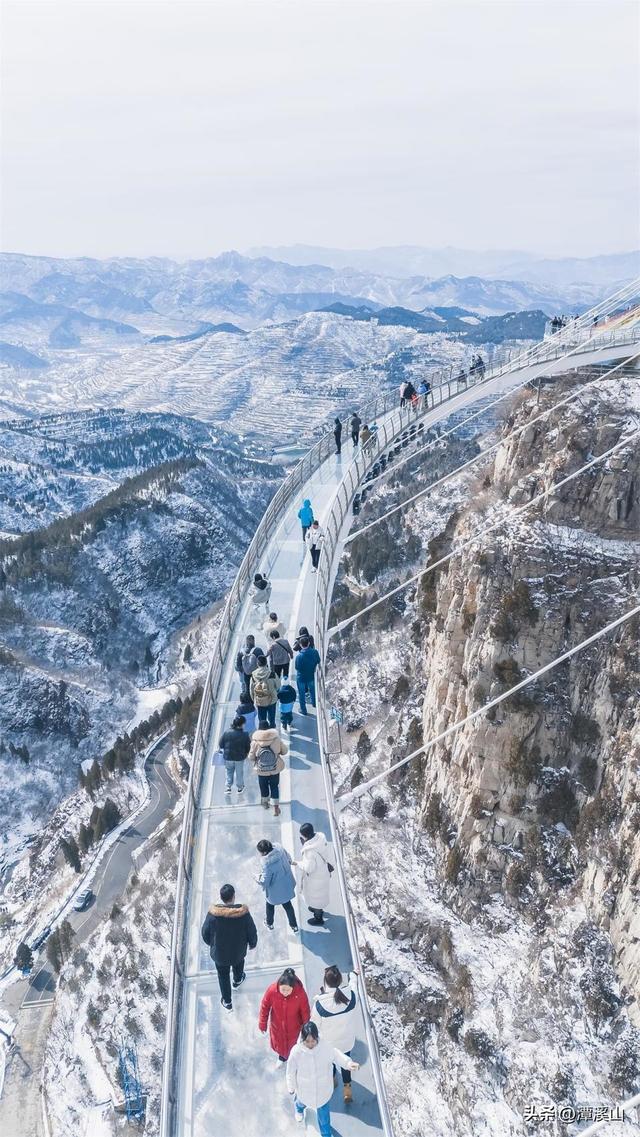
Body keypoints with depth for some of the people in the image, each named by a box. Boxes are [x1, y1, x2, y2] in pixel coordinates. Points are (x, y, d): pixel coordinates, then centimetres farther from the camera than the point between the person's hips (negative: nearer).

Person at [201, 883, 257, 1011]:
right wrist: (252, 943, 8)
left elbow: (205, 932, -13)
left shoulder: (213, 913, -29)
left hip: (219, 952, -1)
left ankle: (227, 1002, 38)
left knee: (223, 975, 24)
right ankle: (238, 980, 63)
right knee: (238, 963, 35)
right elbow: (252, 932, -14)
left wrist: (210, 943, 9)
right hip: (239, 950, 1)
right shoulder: (243, 913, -28)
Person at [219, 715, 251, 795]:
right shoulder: (245, 735, -17)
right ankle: (240, 788, 32)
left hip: (228, 757, 1)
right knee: (239, 773, 19)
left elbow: (220, 745, -6)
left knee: (229, 772, 21)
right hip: (240, 758, -1)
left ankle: (228, 787, 20)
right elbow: (248, 748, -7)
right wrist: (245, 754, 13)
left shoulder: (226, 733, -14)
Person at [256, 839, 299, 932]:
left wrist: (259, 877, -7)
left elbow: (265, 881, -28)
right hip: (287, 885, 5)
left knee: (270, 905, 27)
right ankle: (294, 926, 43)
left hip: (275, 891, -5)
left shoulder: (267, 863, -38)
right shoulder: (279, 848, -20)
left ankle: (269, 924, 52)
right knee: (288, 905, 28)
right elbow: (289, 859, -1)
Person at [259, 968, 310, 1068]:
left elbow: (305, 1012, -18)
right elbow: (264, 1007, -14)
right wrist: (262, 1024, -1)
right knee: (279, 1043, 28)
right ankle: (282, 1057, 62)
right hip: (277, 1025, 2)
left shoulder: (300, 993, -35)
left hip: (294, 1026, -2)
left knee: (294, 1045, 23)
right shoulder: (271, 990, -33)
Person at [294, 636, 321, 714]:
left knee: (301, 693, 17)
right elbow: (318, 661, -4)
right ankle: (313, 702, 53)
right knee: (312, 689, 31)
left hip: (301, 677, -4)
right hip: (311, 675, 4)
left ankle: (303, 710, 31)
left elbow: (297, 668, -22)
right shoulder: (315, 652, -22)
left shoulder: (299, 656, -34)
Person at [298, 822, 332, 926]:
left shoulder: (310, 850, -41)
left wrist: (297, 863, -14)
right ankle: (318, 909, 60)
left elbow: (309, 868, -28)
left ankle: (318, 919, 43)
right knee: (319, 894, 33)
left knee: (315, 895, 19)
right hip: (323, 871, 7)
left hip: (315, 877, -7)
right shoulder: (320, 837, -19)